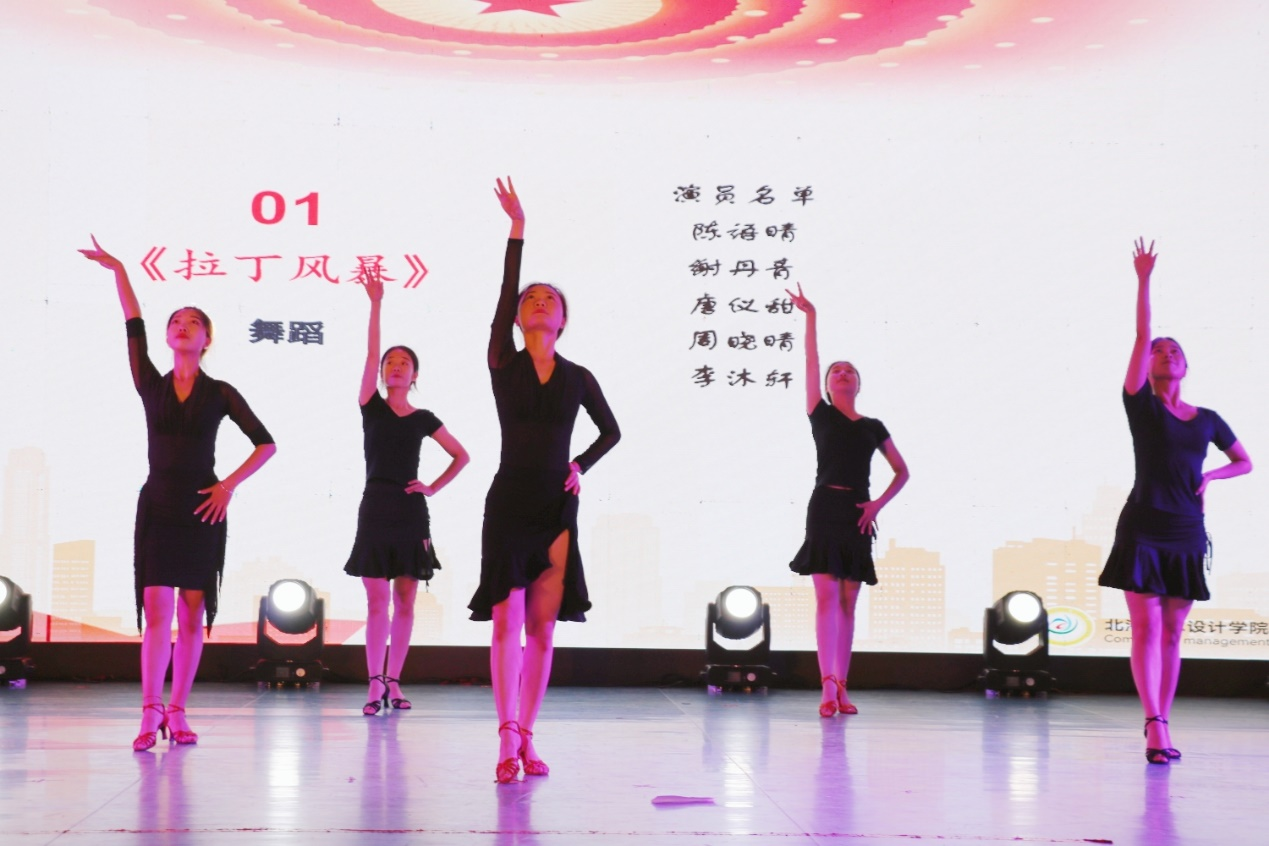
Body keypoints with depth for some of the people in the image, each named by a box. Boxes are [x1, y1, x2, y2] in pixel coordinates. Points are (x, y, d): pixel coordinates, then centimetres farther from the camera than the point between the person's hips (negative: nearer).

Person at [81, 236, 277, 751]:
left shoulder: (220, 393, 4)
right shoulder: (152, 385, 8)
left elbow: (265, 444, 3)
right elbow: (134, 328, 2)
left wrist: (230, 485, -6)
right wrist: (118, 272, 0)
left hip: (202, 509, 0)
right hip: (157, 505, 1)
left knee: (191, 613, 0)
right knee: (157, 610, -8)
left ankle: (177, 712, 5)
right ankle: (150, 714, -11)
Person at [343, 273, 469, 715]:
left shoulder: (423, 419, 7)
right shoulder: (372, 407, 4)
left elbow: (461, 456, 15)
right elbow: (370, 354, -6)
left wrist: (433, 487, 3)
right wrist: (376, 303, -13)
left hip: (410, 510, 1)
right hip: (375, 507, -1)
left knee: (404, 601, 3)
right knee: (376, 600, -3)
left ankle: (393, 682, 8)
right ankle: (375, 684, -5)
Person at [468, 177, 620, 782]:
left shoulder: (577, 378, 9)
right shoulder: (503, 364, 2)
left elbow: (611, 431, 22)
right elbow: (504, 292, -8)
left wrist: (582, 465, 5)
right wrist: (517, 231, -14)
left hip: (557, 507, 2)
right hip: (508, 503, -2)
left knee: (542, 628, 3)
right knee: (507, 621, -11)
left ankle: (524, 738, 9)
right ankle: (509, 737, -16)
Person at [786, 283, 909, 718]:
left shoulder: (873, 427, 14)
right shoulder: (821, 415, 8)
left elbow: (902, 471, 16)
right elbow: (811, 362, 1)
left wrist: (878, 504, 1)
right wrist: (810, 317, -4)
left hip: (857, 515, 3)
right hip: (825, 507, -3)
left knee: (848, 603, 3)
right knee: (827, 596, -13)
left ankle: (840, 687, 5)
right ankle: (828, 685, -21)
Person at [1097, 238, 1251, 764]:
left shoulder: (1206, 420, 12)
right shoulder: (1143, 407, 2)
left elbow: (1245, 462, 24)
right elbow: (1140, 337, -5)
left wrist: (1212, 476, 4)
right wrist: (1144, 281, -8)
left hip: (1187, 534, 4)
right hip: (1143, 529, -4)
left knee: (1172, 633, 5)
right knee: (1146, 627, -11)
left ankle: (1161, 729, 8)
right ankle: (1155, 726, -17)